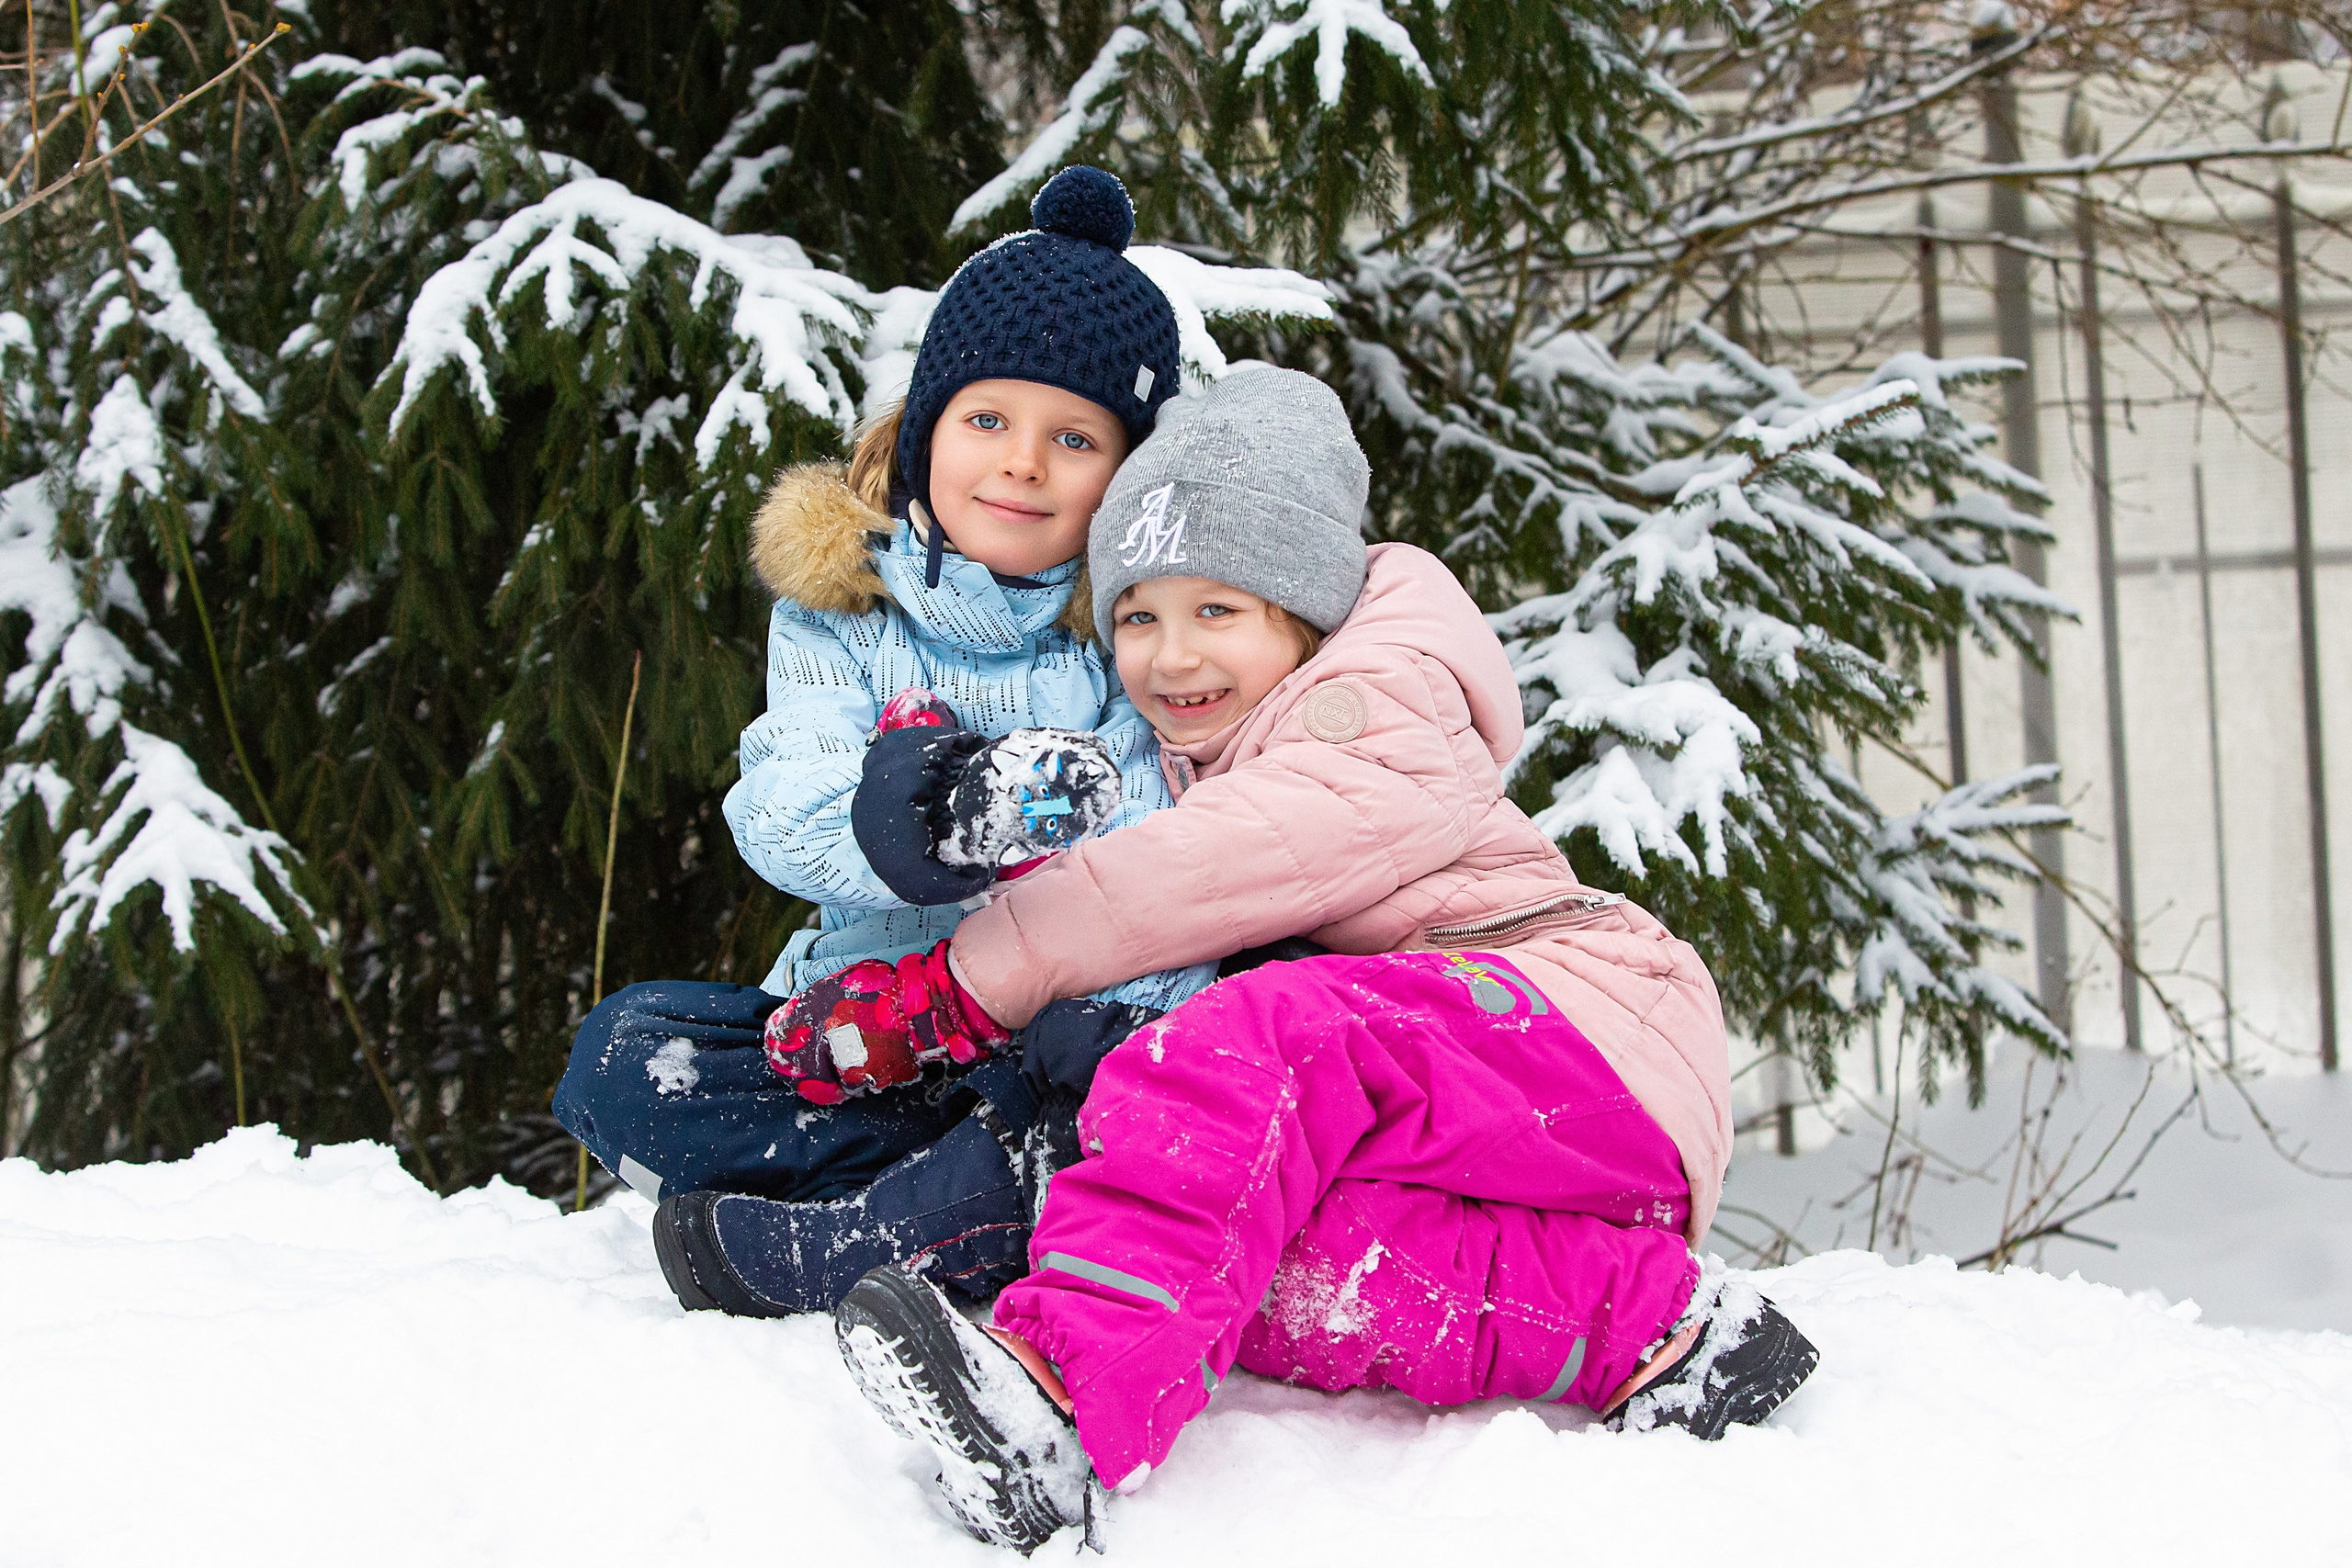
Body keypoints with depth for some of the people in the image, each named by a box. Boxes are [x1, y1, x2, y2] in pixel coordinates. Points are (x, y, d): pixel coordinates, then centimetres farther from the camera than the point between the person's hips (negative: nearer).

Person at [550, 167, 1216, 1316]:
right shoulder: (841, 607, 7)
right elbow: (780, 815, -11)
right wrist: (926, 801, -35)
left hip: (1060, 1034, -2)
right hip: (864, 1032, 2)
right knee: (623, 1059, -18)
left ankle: (783, 1255, -28)